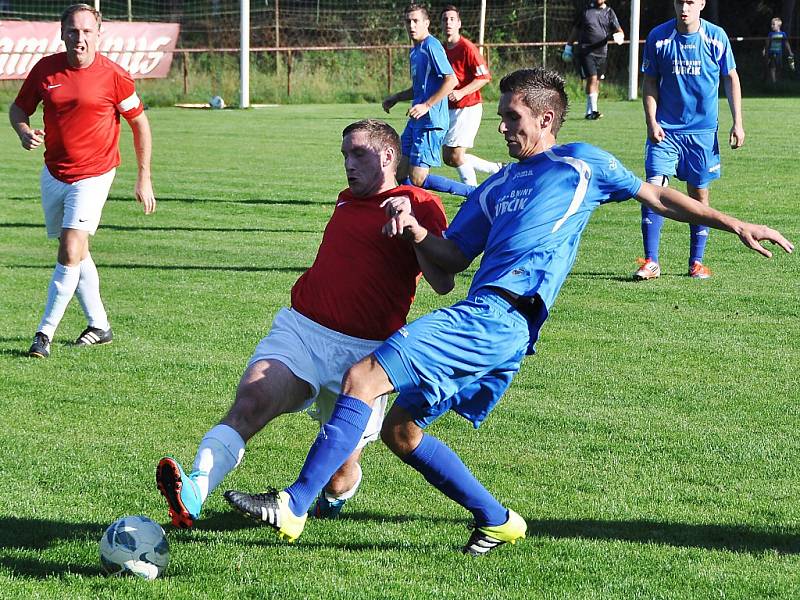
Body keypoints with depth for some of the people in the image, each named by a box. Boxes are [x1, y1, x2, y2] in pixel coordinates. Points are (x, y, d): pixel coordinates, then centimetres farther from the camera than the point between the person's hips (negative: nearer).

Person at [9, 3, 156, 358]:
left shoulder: (113, 76, -12)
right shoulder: (45, 69, -2)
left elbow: (140, 123, 0)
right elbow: (18, 108, 11)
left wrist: (144, 179, 1)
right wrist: (24, 132, -14)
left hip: (93, 174, -5)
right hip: (53, 173, 5)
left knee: (71, 251, -17)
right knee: (75, 251, 14)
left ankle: (45, 332, -11)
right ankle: (99, 326, 28)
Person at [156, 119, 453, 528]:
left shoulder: (419, 204, 2)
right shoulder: (346, 201, 24)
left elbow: (443, 284, -10)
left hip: (364, 350, -4)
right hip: (301, 326, 4)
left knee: (340, 475, 1)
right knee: (249, 402, -26)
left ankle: (334, 497, 39)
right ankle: (193, 492, -44)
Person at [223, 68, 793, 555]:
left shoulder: (582, 163, 11)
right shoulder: (495, 189, 28)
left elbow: (658, 197, 19)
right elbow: (453, 258, 22)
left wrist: (735, 224, 16)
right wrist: (415, 231, 1)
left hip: (498, 317, -9)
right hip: (486, 320, 9)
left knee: (363, 378, -17)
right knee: (401, 430, 11)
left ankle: (294, 506, -19)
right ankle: (498, 521, 18)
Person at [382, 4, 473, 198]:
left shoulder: (431, 46, -12)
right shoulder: (414, 51, 17)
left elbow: (451, 80, -21)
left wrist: (427, 105, -22)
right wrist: (396, 98, 19)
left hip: (431, 123, -10)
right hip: (415, 122, 10)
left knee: (418, 179, -11)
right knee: (399, 174, 9)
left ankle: (475, 193, -3)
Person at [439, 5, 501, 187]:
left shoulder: (466, 47, -13)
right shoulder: (442, 49, 10)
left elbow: (485, 76, -16)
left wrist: (461, 93, -23)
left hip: (468, 108, -8)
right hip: (451, 110, 8)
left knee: (456, 156, -10)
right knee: (449, 158, 9)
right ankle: (496, 169, 21)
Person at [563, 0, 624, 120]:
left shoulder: (609, 12, 10)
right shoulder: (586, 10, 7)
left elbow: (619, 31, 4)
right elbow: (575, 29, 16)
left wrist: (619, 36, -19)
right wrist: (568, 46, 15)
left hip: (602, 52, 3)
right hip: (586, 51, -3)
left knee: (597, 81, 7)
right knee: (592, 78, -15)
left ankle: (589, 112, 17)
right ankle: (593, 110, -18)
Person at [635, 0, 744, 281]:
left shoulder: (716, 37, -3)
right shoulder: (658, 37, -4)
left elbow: (731, 79, 6)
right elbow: (650, 82, 3)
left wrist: (737, 122, 2)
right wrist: (651, 121, -8)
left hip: (703, 131, 1)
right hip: (665, 130, 0)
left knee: (699, 193, 6)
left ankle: (697, 262, 18)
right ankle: (651, 262, -8)